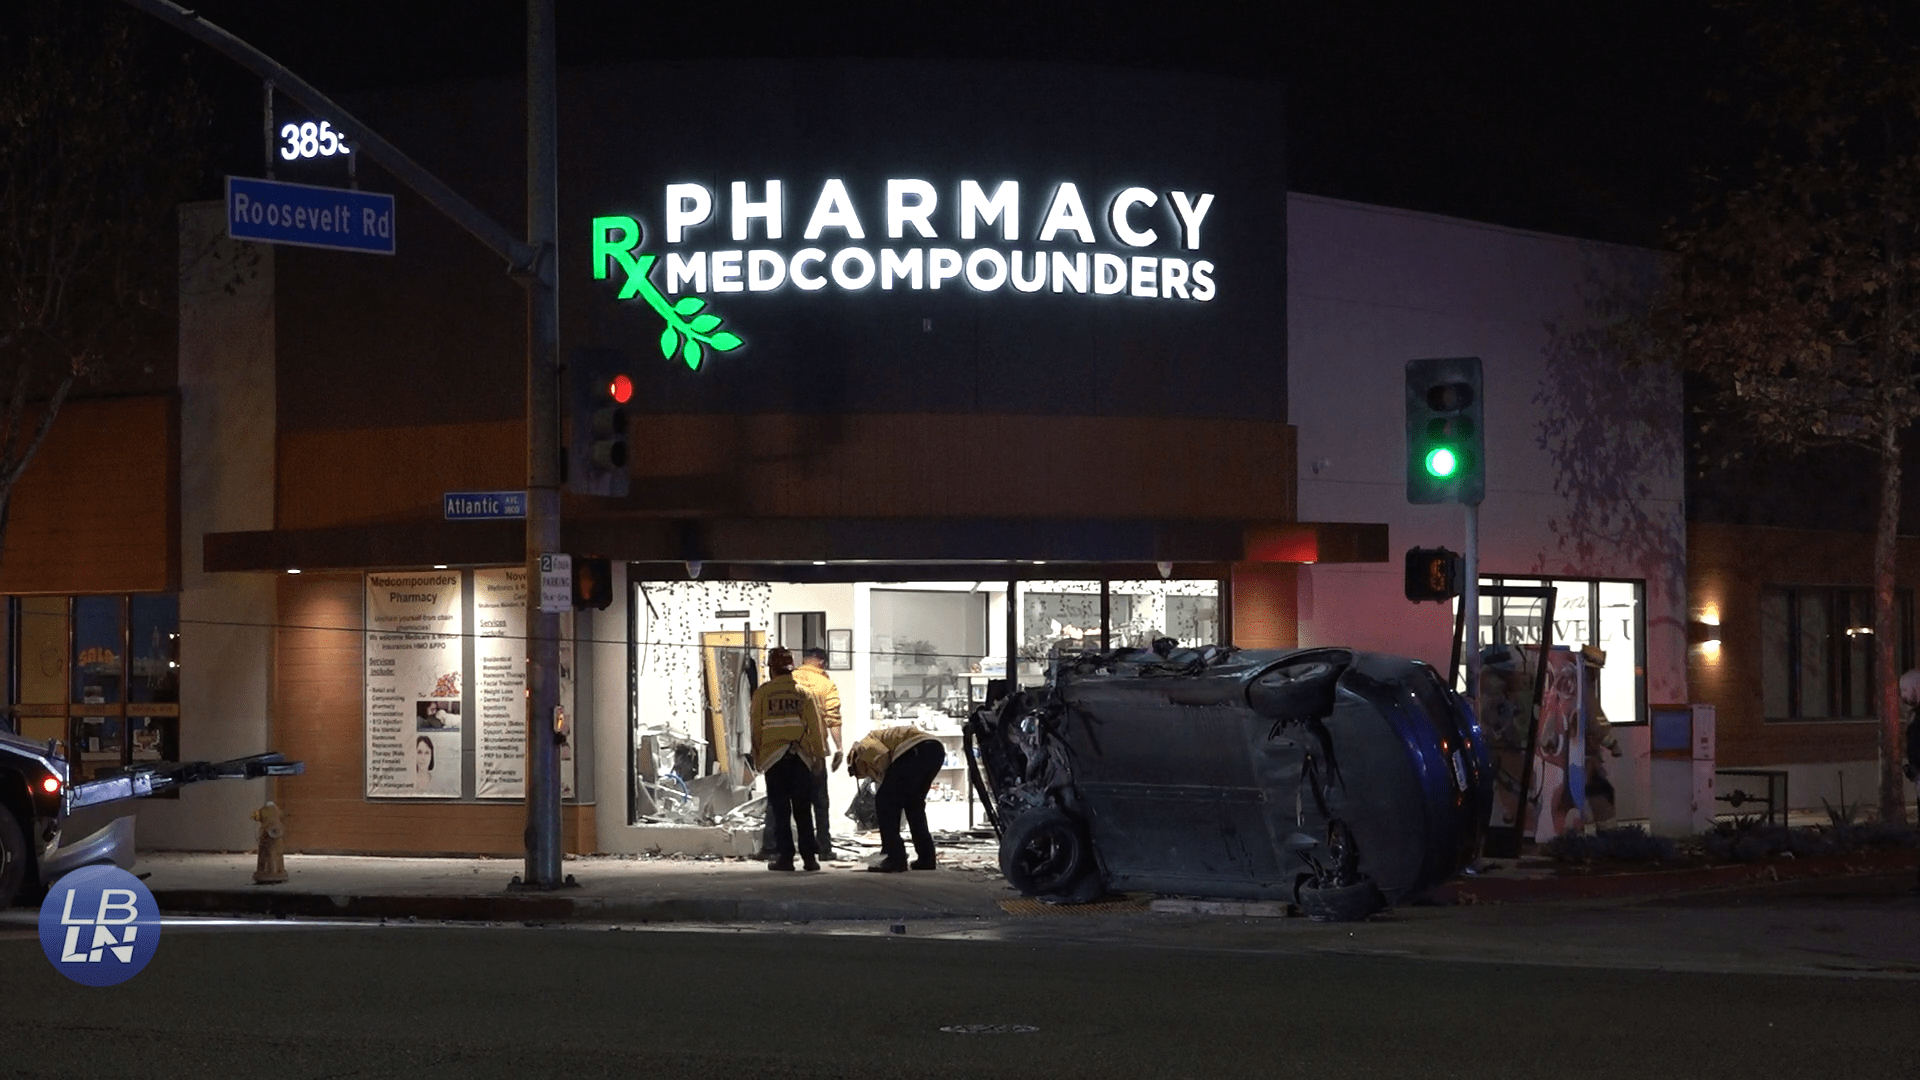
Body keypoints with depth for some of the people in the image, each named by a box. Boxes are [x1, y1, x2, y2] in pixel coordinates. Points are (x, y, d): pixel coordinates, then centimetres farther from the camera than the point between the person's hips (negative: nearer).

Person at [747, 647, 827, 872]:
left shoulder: (763, 693, 0)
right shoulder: (803, 693, 5)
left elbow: (756, 727, 3)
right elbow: (815, 726, 5)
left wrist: (756, 756, 13)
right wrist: (819, 755, 12)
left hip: (773, 758, -2)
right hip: (801, 758, 2)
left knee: (779, 810, 2)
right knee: (803, 810, 7)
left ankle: (784, 856, -2)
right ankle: (809, 856, 5)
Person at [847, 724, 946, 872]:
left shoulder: (864, 747, 17)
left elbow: (883, 756, -7)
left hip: (915, 751, -9)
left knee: (884, 802, 4)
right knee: (914, 804, 26)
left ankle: (895, 858, 2)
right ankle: (926, 858, 23)